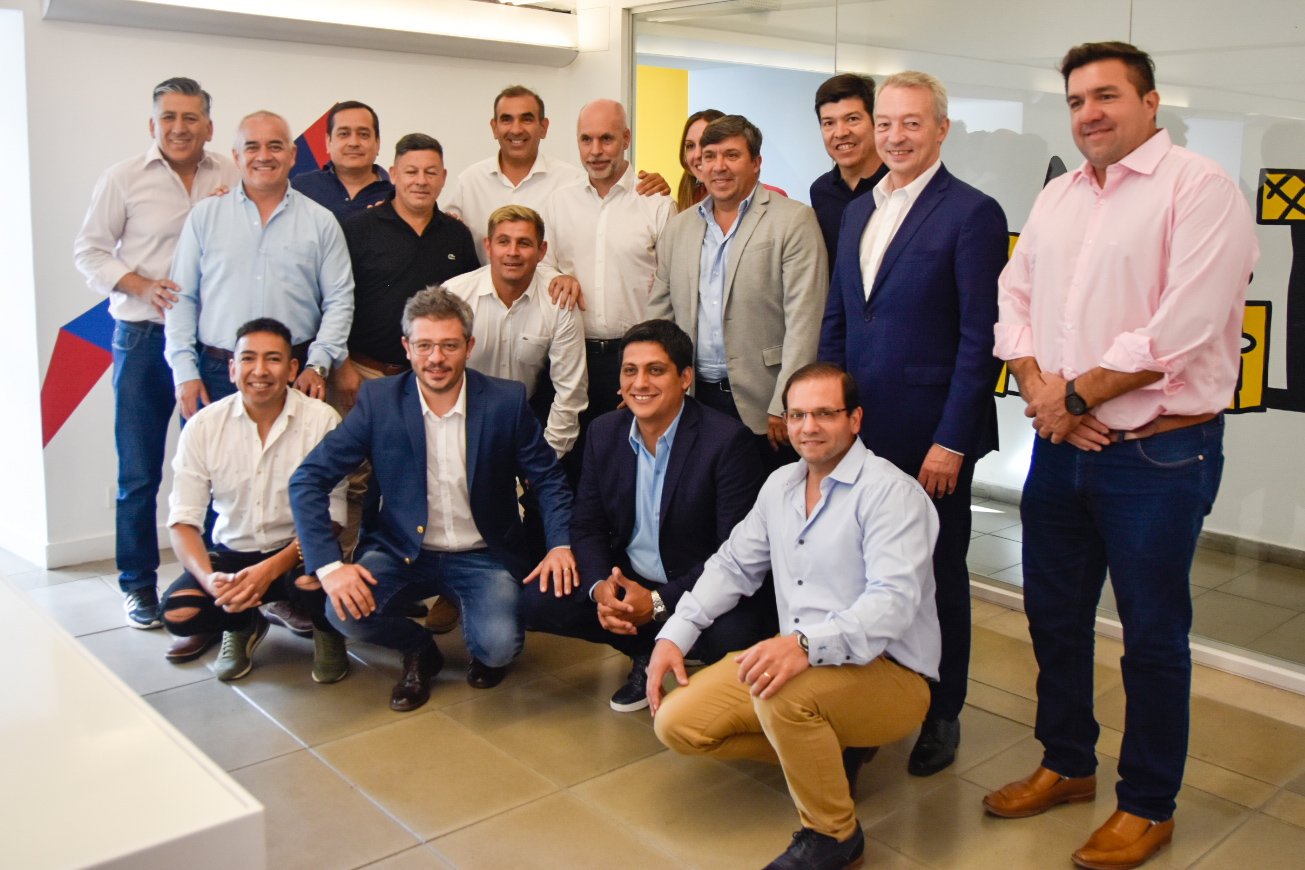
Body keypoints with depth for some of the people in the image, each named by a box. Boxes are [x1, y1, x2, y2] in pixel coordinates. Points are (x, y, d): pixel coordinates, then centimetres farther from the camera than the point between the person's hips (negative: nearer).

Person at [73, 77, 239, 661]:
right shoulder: (123, 179, 2)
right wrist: (140, 285, -12)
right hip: (144, 341, -1)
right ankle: (138, 585, 19)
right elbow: (89, 251, 4)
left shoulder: (233, 180, 5)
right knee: (139, 474, 5)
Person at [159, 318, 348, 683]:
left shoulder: (322, 421, -14)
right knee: (177, 612, -23)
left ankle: (328, 632, 4)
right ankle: (244, 626, 13)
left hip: (299, 551, -2)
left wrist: (269, 569, -28)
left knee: (313, 582, -34)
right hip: (231, 552, 2)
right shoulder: (204, 427, -7)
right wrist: (209, 578, -26)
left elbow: (329, 518, -14)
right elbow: (183, 520, -6)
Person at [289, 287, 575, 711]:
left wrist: (561, 544, -18)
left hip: (483, 555, -1)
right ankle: (419, 651, 9)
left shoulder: (506, 400, -9)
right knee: (345, 610, -25)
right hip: (401, 550, 1)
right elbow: (307, 479, -9)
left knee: (498, 646, -25)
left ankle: (485, 650, 16)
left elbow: (547, 478, 0)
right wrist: (328, 565, -21)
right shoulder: (378, 399, -9)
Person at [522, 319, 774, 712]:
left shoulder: (728, 440, -17)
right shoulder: (604, 432, 1)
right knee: (538, 603, -14)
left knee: (732, 636, -37)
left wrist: (659, 602, -26)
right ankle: (647, 652, 5)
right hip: (625, 579, 6)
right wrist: (600, 587, -17)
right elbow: (587, 525, 5)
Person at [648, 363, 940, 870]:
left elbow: (894, 600, -27)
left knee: (783, 692, -37)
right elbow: (733, 564, 17)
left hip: (889, 674, -7)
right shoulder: (781, 485, 10)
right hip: (798, 663, 7)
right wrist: (675, 635, 5)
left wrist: (807, 644, -42)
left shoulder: (891, 492, -14)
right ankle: (824, 755, 10)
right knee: (676, 722, -7)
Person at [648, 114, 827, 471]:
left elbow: (804, 322, -10)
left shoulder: (794, 221, -3)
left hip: (760, 403, -4)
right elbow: (660, 311, 15)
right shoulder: (680, 227, 14)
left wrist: (783, 408, -15)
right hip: (694, 398, 4)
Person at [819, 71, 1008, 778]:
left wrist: (950, 441, -15)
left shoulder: (973, 214, -8)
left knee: (937, 576, 9)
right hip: (858, 429, 6)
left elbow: (980, 339, -12)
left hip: (930, 435, -5)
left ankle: (941, 716, 26)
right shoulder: (857, 211, 12)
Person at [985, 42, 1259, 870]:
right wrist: (1042, 392, -8)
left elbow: (1178, 331, -20)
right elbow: (1015, 301, 9)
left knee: (1153, 637, 7)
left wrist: (1074, 397, -13)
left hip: (1157, 454, -6)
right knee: (1055, 615, 16)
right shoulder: (1057, 196, 11)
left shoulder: (1200, 189, -11)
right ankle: (1067, 765, 36)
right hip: (1061, 447, 7)